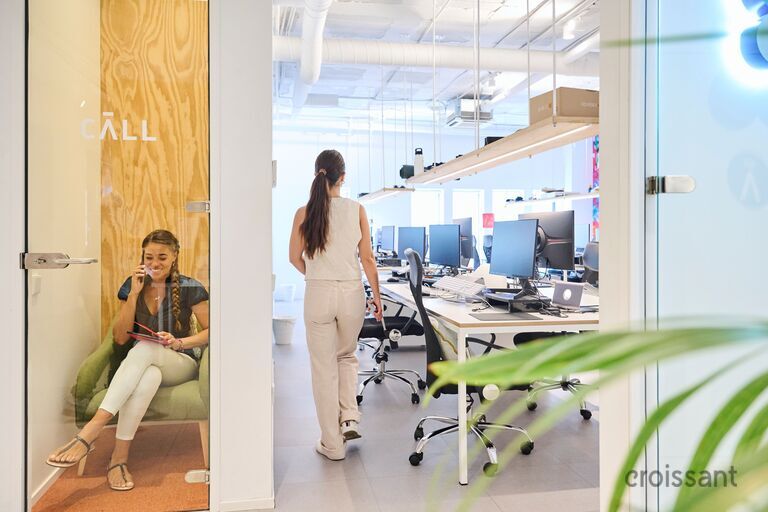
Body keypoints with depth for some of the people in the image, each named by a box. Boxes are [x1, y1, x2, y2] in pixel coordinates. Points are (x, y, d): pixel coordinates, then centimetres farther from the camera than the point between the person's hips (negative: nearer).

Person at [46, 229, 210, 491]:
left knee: (145, 347, -37)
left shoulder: (189, 288, -4)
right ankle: (120, 458, -36)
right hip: (143, 363, 2)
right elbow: (120, 338, 0)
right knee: (148, 376, -38)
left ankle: (92, 430, -42)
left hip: (180, 364, -2)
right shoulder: (132, 286, 4)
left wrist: (178, 342, -19)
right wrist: (134, 293, -10)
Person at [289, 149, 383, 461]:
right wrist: (376, 294, 9)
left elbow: (295, 258, 4)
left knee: (324, 368, 9)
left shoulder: (305, 213, -4)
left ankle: (333, 444, 16)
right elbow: (367, 258, -1)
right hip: (352, 293, 1)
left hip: (318, 294, -1)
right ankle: (349, 418, 16)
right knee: (347, 355, 27)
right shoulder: (357, 210, -3)